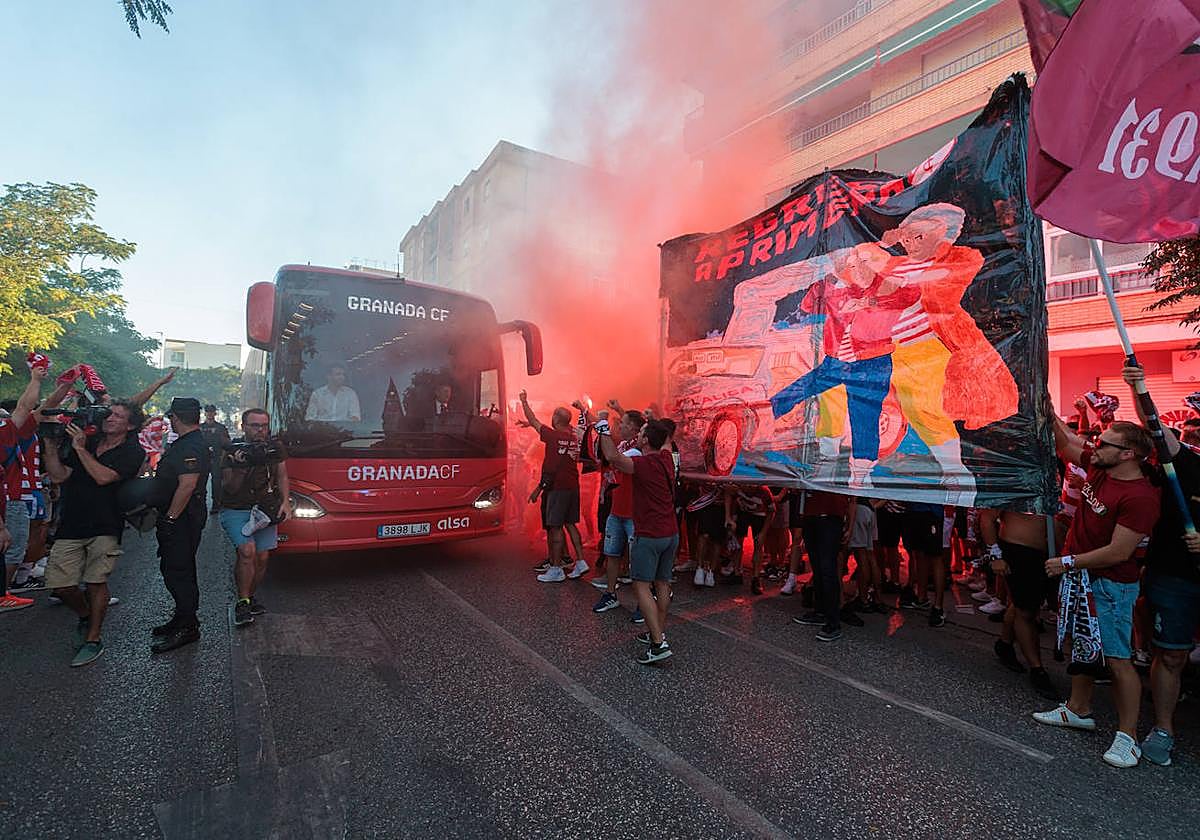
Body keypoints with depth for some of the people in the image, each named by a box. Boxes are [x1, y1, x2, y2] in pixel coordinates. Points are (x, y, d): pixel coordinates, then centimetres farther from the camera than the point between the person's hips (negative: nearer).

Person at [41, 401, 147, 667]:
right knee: (59, 584, 3)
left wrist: (80, 448, -12)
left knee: (96, 583, 0)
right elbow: (59, 476, 6)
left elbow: (103, 477, -18)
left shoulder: (132, 452, -5)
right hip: (71, 525, 5)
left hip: (104, 527, -5)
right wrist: (51, 445, -4)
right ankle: (85, 617, 32)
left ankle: (93, 639, 16)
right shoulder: (88, 442, 10)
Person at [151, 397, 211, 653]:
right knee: (172, 569, 19)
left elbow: (187, 485, -28)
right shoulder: (186, 443, 16)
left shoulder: (191, 447, -20)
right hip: (181, 518, 11)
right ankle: (183, 619, 30)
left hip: (180, 519, -11)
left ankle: (187, 628, 4)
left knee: (178, 572, -5)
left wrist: (170, 517, -24)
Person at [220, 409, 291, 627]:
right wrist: (239, 469, -25)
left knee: (262, 557, -3)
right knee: (247, 550, -21)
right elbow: (229, 488, -7)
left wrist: (285, 501, -1)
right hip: (235, 511, -3)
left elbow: (282, 475, 12)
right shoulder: (232, 452, -5)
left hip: (264, 510, 3)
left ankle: (250, 597, 17)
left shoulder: (275, 447, 6)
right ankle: (242, 602, -8)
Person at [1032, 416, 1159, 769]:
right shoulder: (1098, 468, 0)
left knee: (1117, 658, -1)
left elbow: (1118, 552, -23)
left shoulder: (1141, 496, -22)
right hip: (1079, 575, 8)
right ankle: (1078, 710, 34)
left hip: (1110, 585, -8)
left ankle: (1127, 737, 13)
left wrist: (1068, 562, -16)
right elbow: (1064, 442, 12)